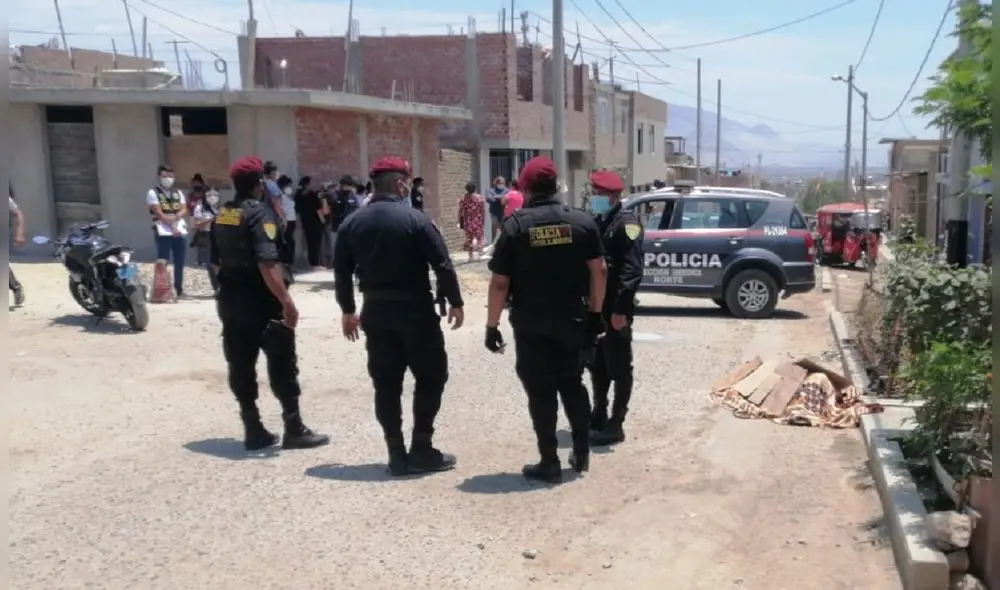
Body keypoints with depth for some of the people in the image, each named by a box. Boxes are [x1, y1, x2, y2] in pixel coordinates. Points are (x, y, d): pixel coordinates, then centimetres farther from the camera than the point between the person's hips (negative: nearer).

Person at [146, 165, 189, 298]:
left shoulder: (178, 192, 18)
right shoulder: (153, 192, 1)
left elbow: (184, 210, 8)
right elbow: (159, 213, -8)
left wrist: (175, 217, -13)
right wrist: (172, 227, -14)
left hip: (180, 231, 5)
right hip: (163, 232, -5)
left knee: (179, 263, 8)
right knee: (163, 263, -7)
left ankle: (179, 290, 15)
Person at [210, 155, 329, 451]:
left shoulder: (221, 215, 10)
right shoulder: (260, 214, -15)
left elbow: (216, 261, 16)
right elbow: (267, 263, -25)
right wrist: (287, 300, -25)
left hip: (231, 301, 8)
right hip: (262, 303, -8)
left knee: (241, 368, 8)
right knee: (282, 366, 1)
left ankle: (253, 431, 14)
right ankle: (294, 430, 5)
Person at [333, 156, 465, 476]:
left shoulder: (352, 223, 5)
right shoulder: (415, 219, -10)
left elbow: (341, 271, 8)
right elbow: (442, 265, -11)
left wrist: (348, 310, 18)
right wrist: (455, 302, -1)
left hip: (376, 312, 5)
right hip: (416, 310, -5)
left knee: (386, 384, 9)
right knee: (430, 376, 7)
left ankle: (397, 454, 11)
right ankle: (422, 449, 6)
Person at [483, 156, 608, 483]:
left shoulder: (515, 225, -8)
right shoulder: (582, 221, 0)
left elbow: (500, 283, -9)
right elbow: (599, 271, 0)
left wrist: (492, 325, -1)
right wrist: (595, 312, 9)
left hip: (531, 324, -3)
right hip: (573, 320, 3)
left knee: (541, 392, 5)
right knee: (573, 385, 18)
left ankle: (550, 463, 9)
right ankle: (582, 455, 23)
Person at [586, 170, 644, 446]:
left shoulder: (626, 223, -11)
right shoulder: (597, 222, 15)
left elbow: (632, 270, -18)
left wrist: (621, 308, -23)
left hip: (615, 309, -8)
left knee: (619, 369, 1)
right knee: (597, 366, 15)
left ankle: (615, 425, 7)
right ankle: (599, 416, 27)